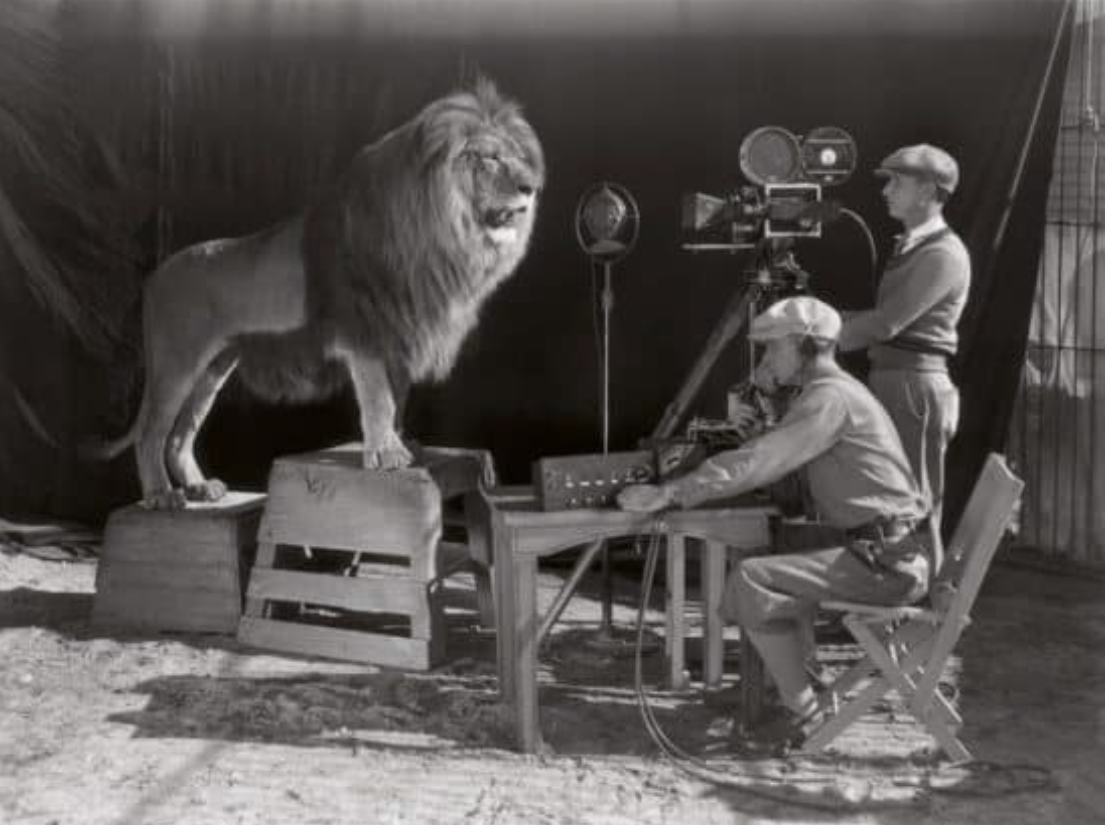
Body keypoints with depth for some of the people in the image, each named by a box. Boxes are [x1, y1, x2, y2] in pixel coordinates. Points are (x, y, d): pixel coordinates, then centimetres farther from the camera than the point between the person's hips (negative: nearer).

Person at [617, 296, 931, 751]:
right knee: (776, 555, 23)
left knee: (751, 582, -17)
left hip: (887, 560, -10)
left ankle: (802, 711, -7)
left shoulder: (829, 397, -14)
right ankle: (800, 681, 23)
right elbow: (773, 459, 23)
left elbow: (759, 463, -21)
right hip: (887, 553, 10)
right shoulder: (833, 391, 18)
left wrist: (666, 494, -20)